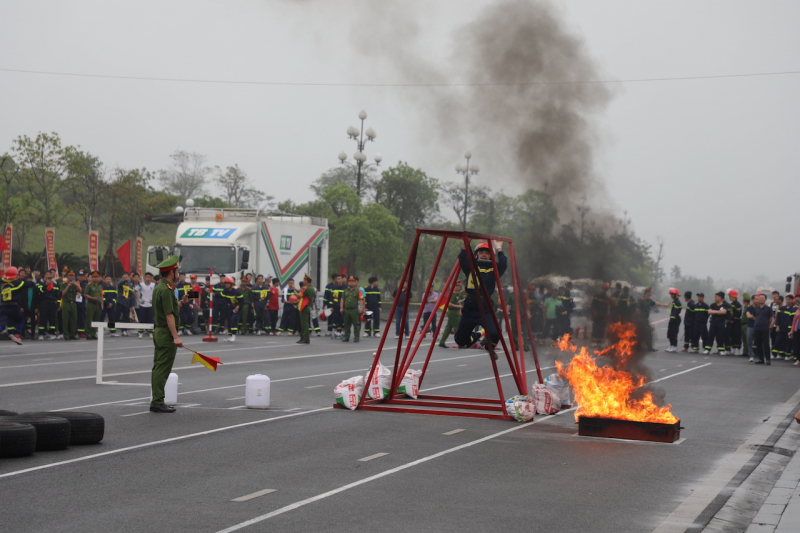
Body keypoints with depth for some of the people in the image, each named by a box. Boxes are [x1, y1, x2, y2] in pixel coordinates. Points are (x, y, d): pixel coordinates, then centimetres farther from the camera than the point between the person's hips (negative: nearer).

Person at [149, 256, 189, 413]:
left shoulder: (158, 288, 15)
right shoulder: (166, 290, -17)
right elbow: (169, 315, -22)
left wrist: (181, 303, 11)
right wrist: (175, 337, -24)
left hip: (158, 332, 10)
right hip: (167, 334, -10)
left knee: (158, 368, 12)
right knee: (163, 369, -7)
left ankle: (156, 401, 16)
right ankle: (158, 402, -6)